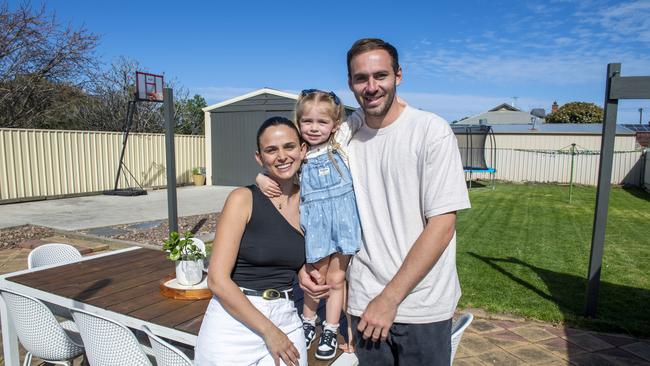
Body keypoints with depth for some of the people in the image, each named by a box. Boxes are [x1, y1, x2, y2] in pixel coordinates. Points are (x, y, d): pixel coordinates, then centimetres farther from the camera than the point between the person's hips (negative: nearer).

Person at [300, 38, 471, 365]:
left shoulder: (432, 131, -12)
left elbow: (442, 225, -15)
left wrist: (390, 298, -15)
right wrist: (307, 262, -4)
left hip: (422, 306, -3)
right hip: (364, 301, 4)